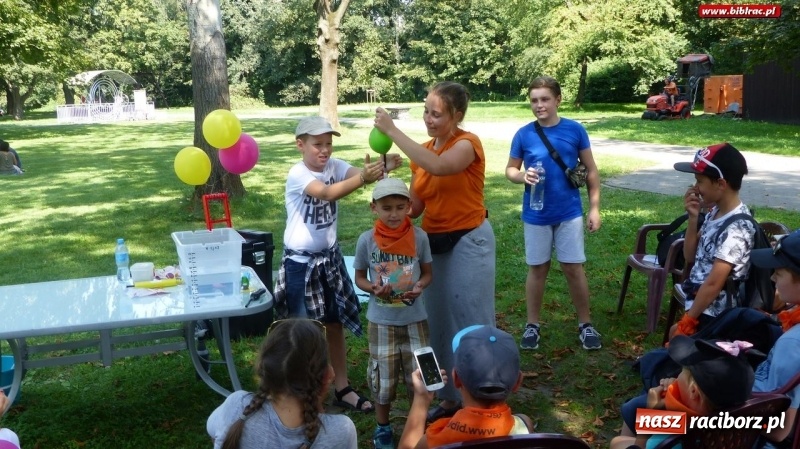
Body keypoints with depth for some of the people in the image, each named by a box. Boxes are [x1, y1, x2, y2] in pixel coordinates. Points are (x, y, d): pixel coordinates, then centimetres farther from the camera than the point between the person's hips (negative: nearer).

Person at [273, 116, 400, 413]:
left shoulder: (334, 166, -2)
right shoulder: (297, 175, -18)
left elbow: (360, 174, -23)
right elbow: (329, 193, -37)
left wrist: (382, 167, -44)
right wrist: (363, 177, -52)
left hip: (330, 257, 6)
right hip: (301, 262, -5)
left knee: (335, 325, 14)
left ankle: (342, 389, 28)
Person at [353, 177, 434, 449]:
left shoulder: (419, 237, -9)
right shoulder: (367, 240, -10)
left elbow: (428, 273, 3)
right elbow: (359, 277, 1)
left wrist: (419, 287, -18)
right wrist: (374, 288, -19)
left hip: (415, 318, 1)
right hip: (381, 320, 0)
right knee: (383, 376, 10)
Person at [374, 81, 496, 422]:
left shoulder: (468, 143, -14)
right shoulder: (423, 151, 6)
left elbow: (439, 167, -36)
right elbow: (415, 207, 4)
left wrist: (392, 131, -31)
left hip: (469, 242, -7)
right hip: (434, 243, 7)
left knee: (472, 324, 1)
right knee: (440, 323, 14)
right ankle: (450, 397, 28)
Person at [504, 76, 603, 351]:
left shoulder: (575, 130, -5)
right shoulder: (524, 134, -5)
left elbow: (591, 171, 2)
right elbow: (510, 170, 4)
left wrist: (595, 208, -1)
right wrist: (523, 176, -19)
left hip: (569, 213, 0)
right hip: (536, 215, 1)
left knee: (573, 268, 5)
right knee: (537, 269, 11)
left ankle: (585, 325, 21)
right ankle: (532, 325, 24)